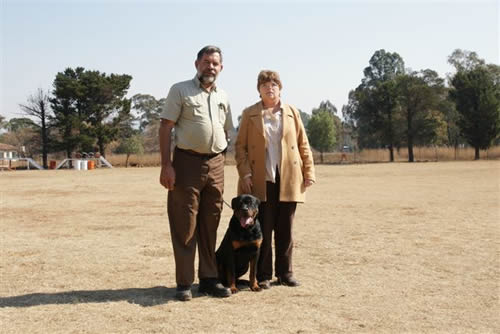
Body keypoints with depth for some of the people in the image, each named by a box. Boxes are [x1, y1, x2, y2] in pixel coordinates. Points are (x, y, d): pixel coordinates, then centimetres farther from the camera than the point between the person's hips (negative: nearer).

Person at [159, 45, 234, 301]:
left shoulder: (223, 97, 15)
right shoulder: (180, 90, 0)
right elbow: (165, 127, -6)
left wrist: (220, 160, 11)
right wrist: (166, 165, -15)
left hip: (216, 164, 5)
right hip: (187, 162, -5)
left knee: (210, 225, 9)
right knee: (185, 226, -2)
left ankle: (209, 278, 18)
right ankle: (184, 283, 6)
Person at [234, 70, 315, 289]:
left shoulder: (292, 113, 10)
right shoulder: (249, 114, 5)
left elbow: (303, 145, 10)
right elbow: (240, 146, 3)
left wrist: (309, 172, 3)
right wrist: (244, 173, -8)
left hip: (288, 181, 2)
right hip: (261, 181, -2)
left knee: (285, 230, 8)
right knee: (263, 230, 1)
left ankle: (284, 272, 19)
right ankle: (263, 275, 11)